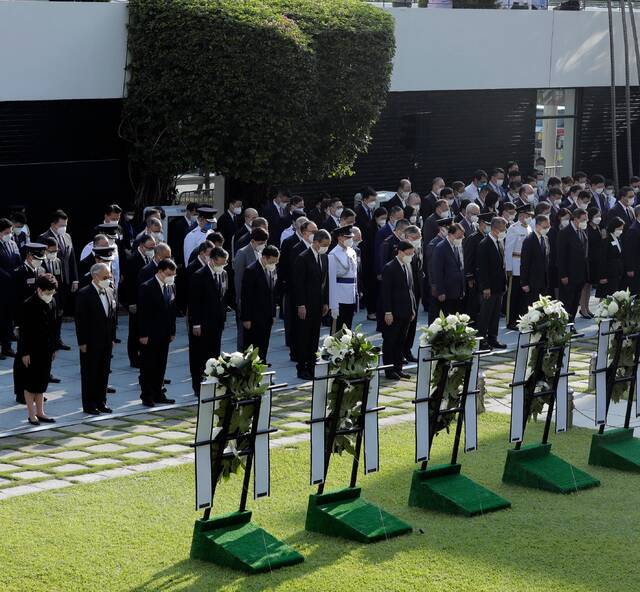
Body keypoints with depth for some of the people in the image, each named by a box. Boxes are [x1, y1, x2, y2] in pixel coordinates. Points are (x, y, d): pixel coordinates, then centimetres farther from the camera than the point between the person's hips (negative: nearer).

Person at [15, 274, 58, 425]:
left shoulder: (51, 303, 3)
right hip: (31, 351, -6)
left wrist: (53, 348, 11)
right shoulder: (28, 305, -17)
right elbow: (24, 331, -15)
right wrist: (25, 353, -16)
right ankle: (31, 414, 11)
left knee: (42, 383, 14)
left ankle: (40, 412, 22)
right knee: (30, 384, 4)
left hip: (45, 350, 6)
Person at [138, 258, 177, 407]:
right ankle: (147, 396, 7)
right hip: (150, 335, -6)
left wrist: (172, 332, 11)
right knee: (148, 367, 2)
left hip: (164, 335, 6)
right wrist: (143, 335, -16)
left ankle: (158, 394, 19)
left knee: (161, 367, 11)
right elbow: (142, 313, -14)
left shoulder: (170, 287, 8)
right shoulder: (147, 288, -13)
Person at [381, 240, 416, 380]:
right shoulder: (389, 268, -12)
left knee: (401, 341, 11)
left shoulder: (408, 266, 12)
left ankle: (398, 368, 19)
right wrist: (388, 312, -17)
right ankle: (389, 370, 6)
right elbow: (386, 292, -13)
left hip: (405, 312, 7)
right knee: (390, 341, 1)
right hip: (393, 313, -7)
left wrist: (413, 308, 14)